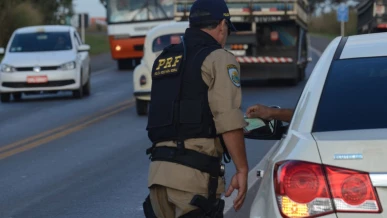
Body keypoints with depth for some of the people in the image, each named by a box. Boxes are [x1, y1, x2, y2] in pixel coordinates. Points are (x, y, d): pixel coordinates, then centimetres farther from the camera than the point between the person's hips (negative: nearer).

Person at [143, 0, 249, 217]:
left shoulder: (163, 60, 19)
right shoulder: (218, 58, -3)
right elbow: (228, 120, -13)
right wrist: (242, 170, -8)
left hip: (158, 169, 7)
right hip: (194, 172, -7)